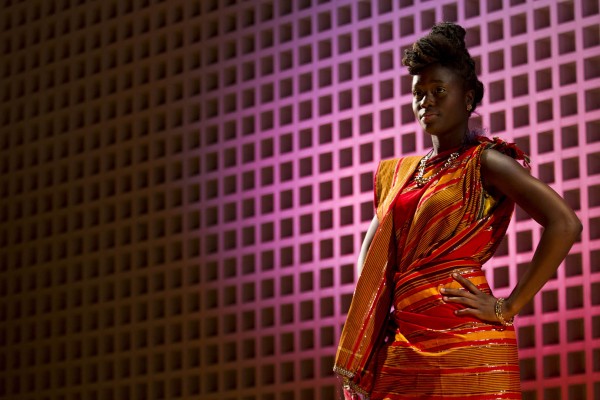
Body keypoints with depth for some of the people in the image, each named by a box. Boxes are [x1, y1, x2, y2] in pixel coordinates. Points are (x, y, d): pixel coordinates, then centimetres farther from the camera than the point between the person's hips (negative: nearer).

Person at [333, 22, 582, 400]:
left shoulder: (484, 162, -3)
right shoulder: (400, 173, 16)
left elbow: (565, 223, -15)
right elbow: (375, 255, 26)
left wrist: (509, 308, -14)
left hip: (465, 342, -6)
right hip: (403, 344, 6)